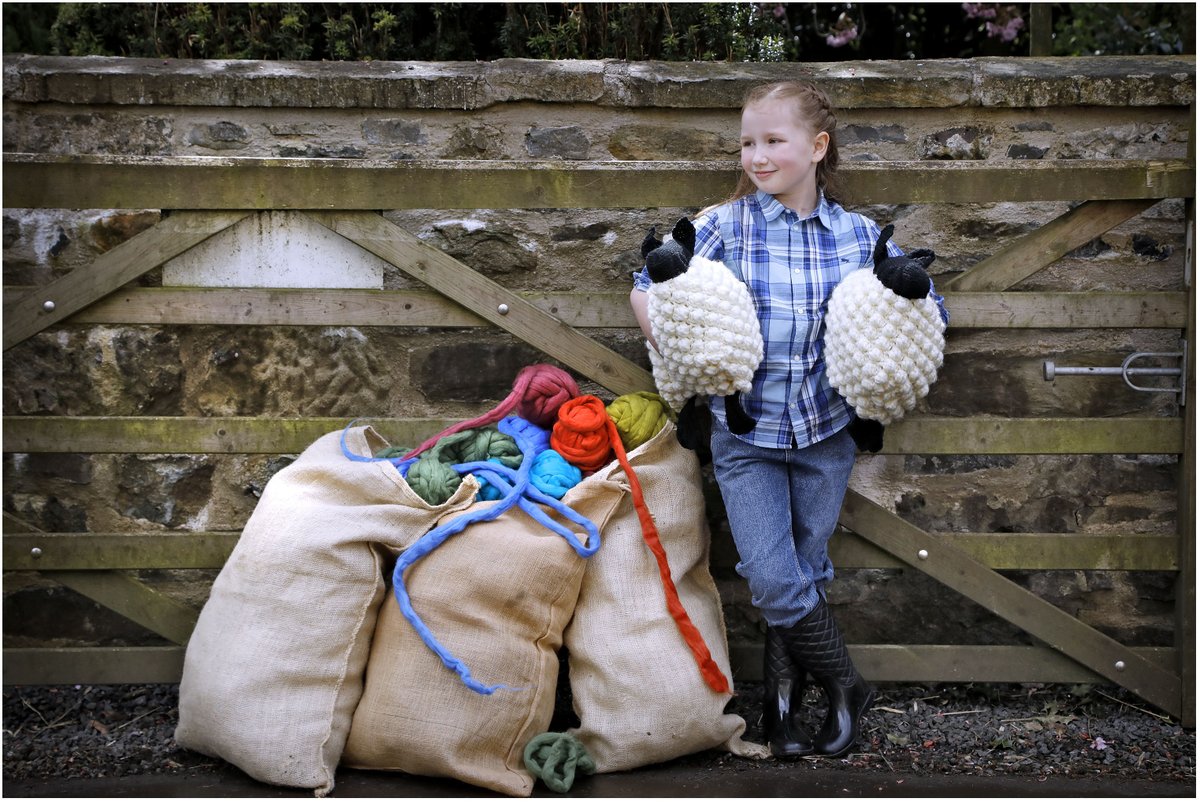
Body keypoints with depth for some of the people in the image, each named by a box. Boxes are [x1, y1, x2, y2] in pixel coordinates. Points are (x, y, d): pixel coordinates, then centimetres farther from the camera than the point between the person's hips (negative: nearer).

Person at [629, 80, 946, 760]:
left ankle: (784, 699, 27)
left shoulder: (861, 237, -3)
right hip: (745, 430, -1)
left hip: (827, 429, 2)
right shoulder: (726, 225, -7)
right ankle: (847, 687, 13)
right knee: (774, 580, -7)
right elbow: (649, 287, 1)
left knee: (808, 571, 10)